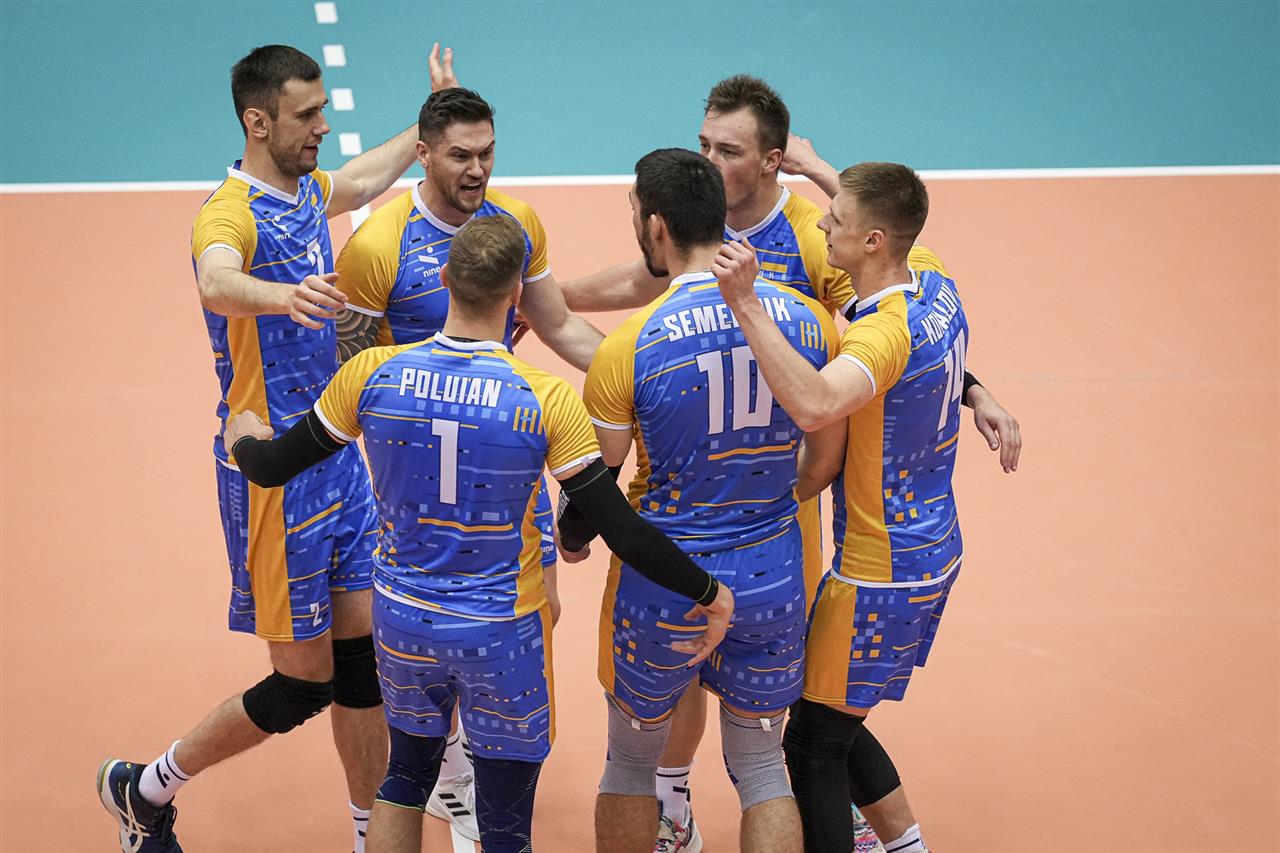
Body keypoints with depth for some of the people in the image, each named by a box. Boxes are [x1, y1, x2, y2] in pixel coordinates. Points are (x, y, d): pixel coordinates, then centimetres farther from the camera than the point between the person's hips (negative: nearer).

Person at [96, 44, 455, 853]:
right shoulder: (233, 210, -19)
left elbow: (363, 177, 33)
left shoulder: (308, 191, 8)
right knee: (304, 683, 0)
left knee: (365, 654, 7)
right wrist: (281, 295, -63)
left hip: (337, 455, 8)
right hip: (274, 475, -8)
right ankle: (148, 788, 20)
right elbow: (217, 282, -43)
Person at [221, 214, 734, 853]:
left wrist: (245, 439, 25)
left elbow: (272, 467, 2)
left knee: (406, 777, 27)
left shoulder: (372, 374, -11)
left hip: (402, 619, 3)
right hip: (502, 635, -3)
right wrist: (709, 594, -4)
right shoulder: (546, 401, -19)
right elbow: (624, 534, -18)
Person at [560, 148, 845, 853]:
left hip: (662, 586, -3)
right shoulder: (807, 317, -7)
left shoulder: (627, 347, -17)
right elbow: (828, 457, 6)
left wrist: (571, 538, 16)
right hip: (771, 582, 3)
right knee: (761, 768, 17)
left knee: (631, 761, 19)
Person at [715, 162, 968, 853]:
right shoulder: (939, 292, 0)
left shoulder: (884, 333, -28)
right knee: (836, 725, 22)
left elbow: (814, 404, -49)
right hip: (934, 555, 9)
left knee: (814, 743, 2)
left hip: (880, 576, -9)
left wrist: (746, 304, -48)